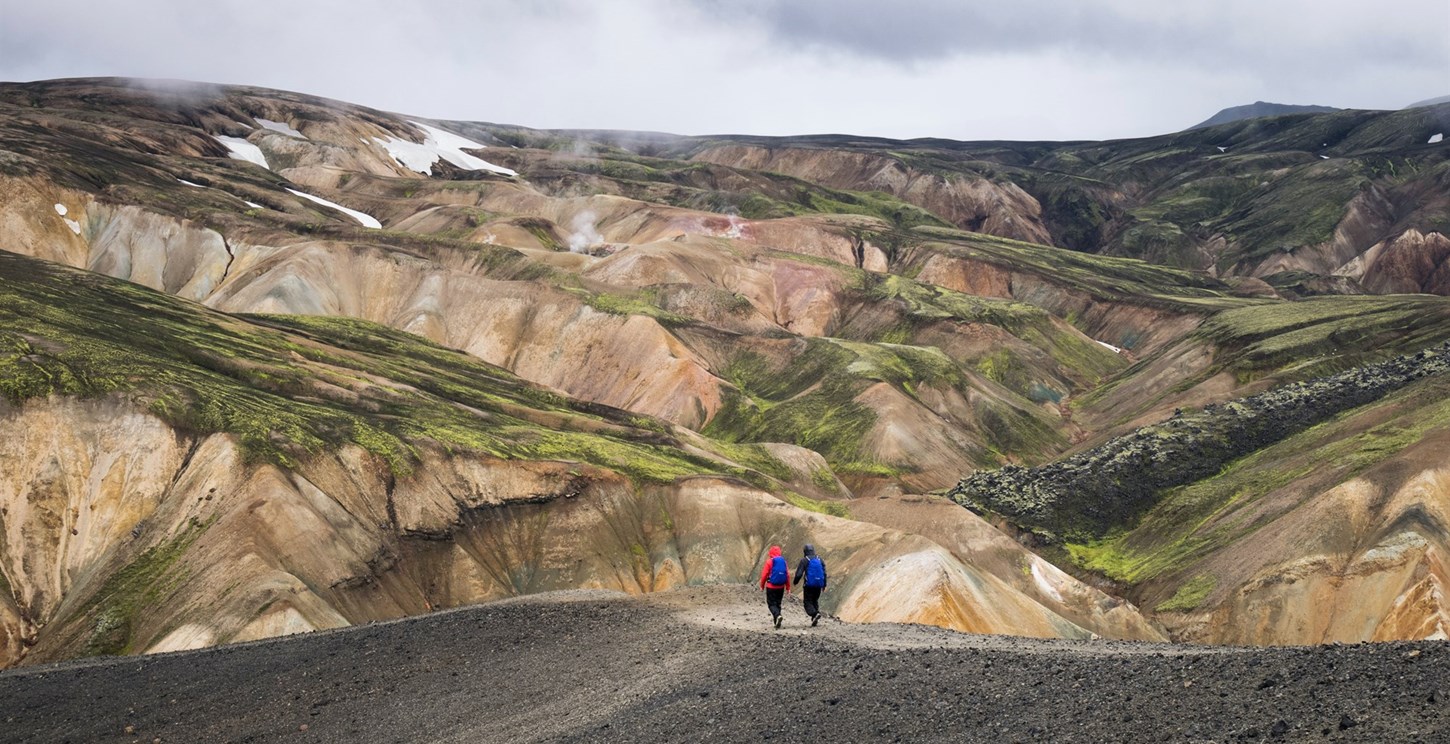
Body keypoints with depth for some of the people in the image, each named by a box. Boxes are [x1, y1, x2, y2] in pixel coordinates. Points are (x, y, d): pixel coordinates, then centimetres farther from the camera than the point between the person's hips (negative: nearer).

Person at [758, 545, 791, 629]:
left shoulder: (769, 561, -10)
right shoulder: (783, 561, 1)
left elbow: (764, 574, -8)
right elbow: (788, 575, 2)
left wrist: (762, 585, 5)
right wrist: (788, 587, 10)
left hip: (771, 586, -4)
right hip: (781, 587, 4)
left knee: (771, 604, 1)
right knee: (778, 603, 15)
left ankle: (777, 616, -27)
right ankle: (777, 623, 15)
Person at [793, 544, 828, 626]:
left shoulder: (804, 561, -6)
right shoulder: (820, 560, 8)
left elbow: (799, 574, -9)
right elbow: (824, 573, 7)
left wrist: (795, 582, 9)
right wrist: (824, 585, 14)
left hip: (809, 585, -5)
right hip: (818, 585, 5)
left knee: (808, 602, 1)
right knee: (815, 601, 19)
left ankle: (814, 614, -24)